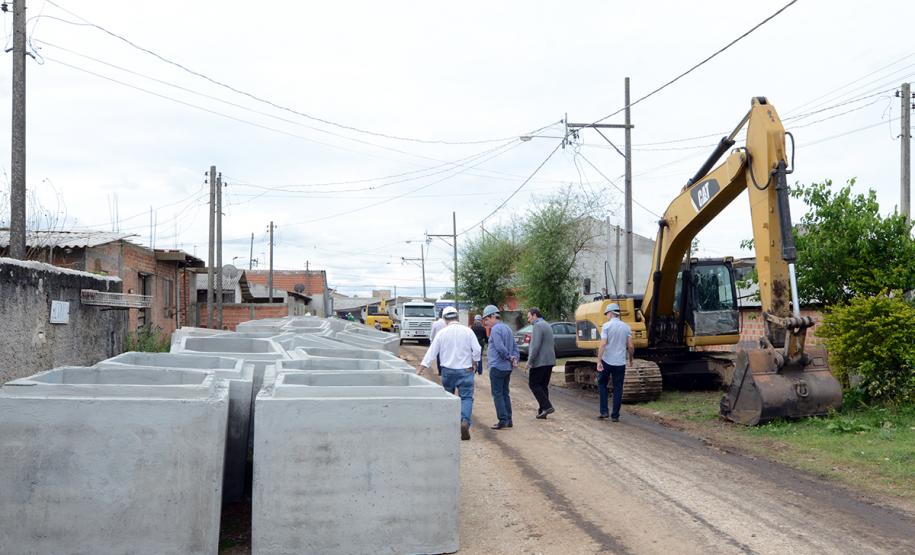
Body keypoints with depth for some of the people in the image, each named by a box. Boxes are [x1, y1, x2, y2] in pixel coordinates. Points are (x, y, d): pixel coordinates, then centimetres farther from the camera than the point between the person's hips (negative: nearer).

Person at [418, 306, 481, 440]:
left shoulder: (441, 333, -2)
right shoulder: (467, 331, -4)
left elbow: (431, 353, -1)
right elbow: (477, 350, -6)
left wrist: (420, 369, 3)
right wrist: (473, 364, 9)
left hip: (447, 371, 1)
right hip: (465, 370, -1)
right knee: (466, 397, -1)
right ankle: (465, 421, -24)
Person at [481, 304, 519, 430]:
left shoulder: (495, 329, -13)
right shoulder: (508, 329, 16)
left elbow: (500, 348, -22)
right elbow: (515, 347, 14)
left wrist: (509, 357, -9)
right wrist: (515, 358, 1)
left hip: (497, 366, -9)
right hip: (507, 367, 9)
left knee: (497, 394, -4)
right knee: (505, 393, 13)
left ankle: (503, 420, -7)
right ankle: (508, 420, 15)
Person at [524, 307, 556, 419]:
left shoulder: (538, 326, -13)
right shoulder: (547, 325, 19)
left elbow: (536, 346, -21)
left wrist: (530, 361, -18)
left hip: (540, 361, -9)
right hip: (549, 360, 9)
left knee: (533, 384, -3)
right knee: (543, 385, 12)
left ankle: (547, 406, -10)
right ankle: (543, 410, 11)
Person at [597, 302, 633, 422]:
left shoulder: (607, 326, -7)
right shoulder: (626, 327, 4)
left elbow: (603, 344, -16)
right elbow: (631, 346, 1)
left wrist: (599, 361, -16)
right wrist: (630, 359, 18)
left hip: (607, 361, -3)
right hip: (620, 362, 3)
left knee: (602, 385, 15)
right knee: (618, 389, 9)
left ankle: (604, 411, 7)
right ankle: (615, 415, 9)